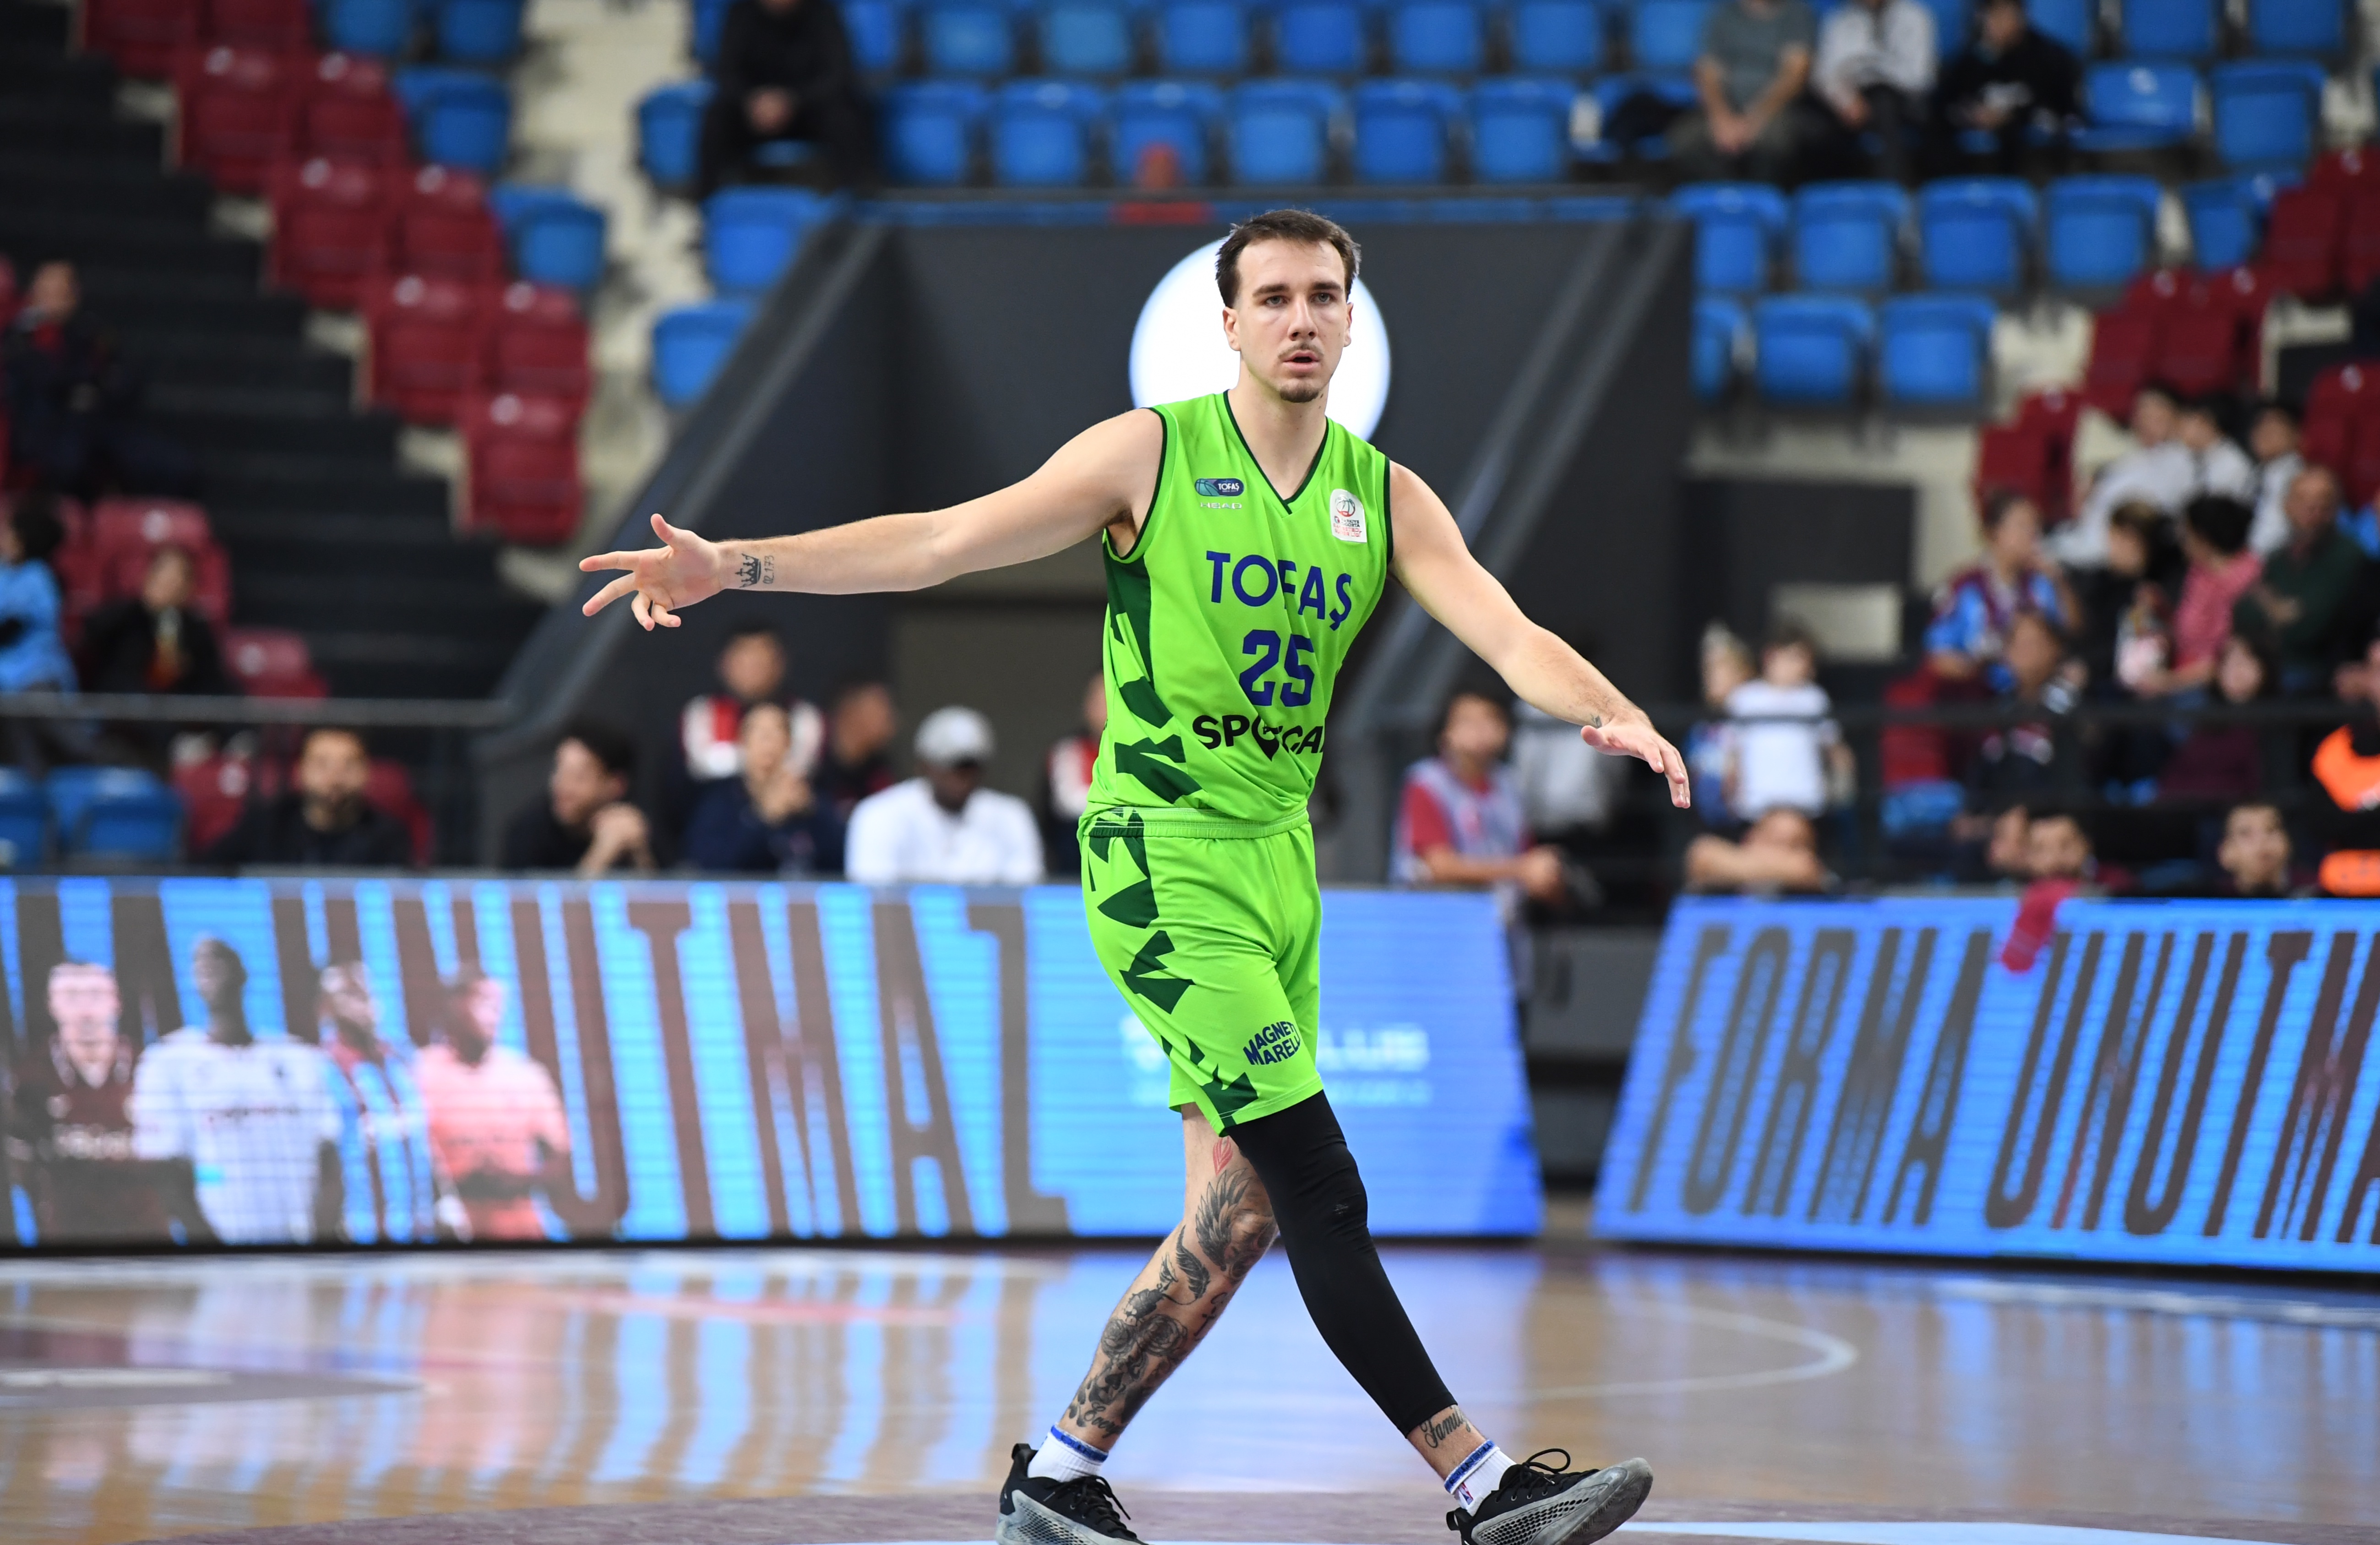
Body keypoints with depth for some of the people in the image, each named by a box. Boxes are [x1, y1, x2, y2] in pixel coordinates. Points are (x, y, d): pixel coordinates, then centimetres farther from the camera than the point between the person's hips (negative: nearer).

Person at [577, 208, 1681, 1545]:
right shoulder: (1154, 454, -4)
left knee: (1241, 1212, 4)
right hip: (1161, 849, -6)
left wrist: (1613, 713, -24)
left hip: (1280, 858, 6)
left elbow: (1509, 634, -3)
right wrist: (735, 567, -14)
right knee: (1323, 1189, -12)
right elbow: (943, 541, -6)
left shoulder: (1385, 497, 8)